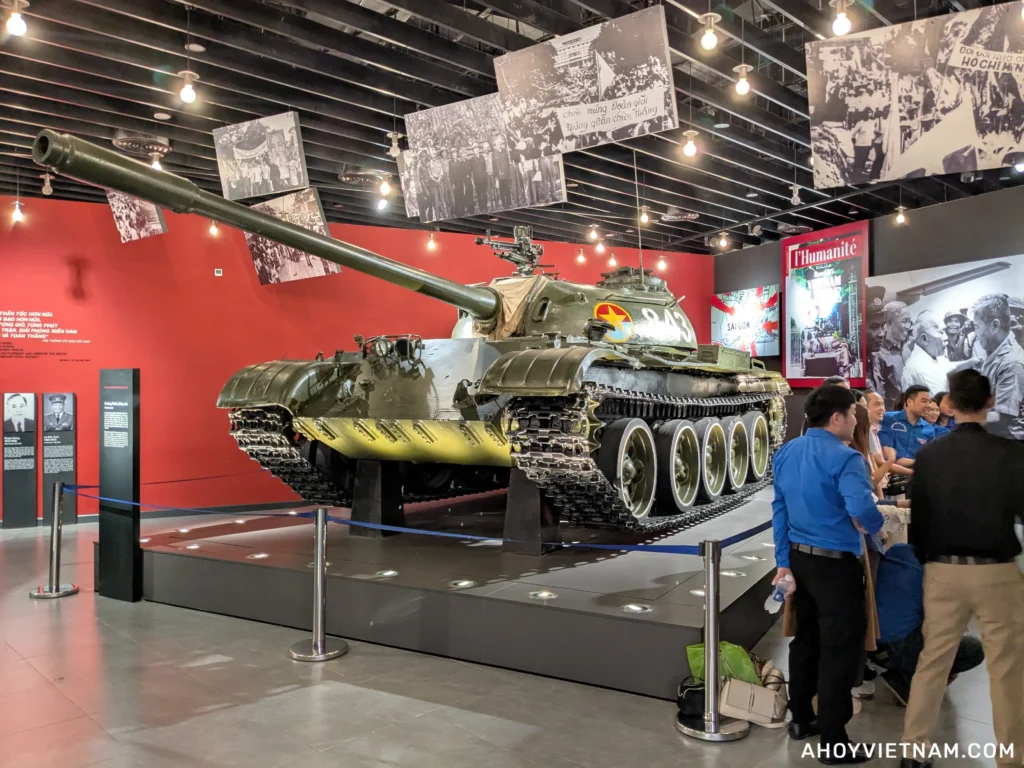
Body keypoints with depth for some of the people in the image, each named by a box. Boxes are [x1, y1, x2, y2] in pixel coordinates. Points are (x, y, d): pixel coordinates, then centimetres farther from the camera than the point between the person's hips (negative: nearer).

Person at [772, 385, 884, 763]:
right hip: (835, 564, -7)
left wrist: (784, 562, 10)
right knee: (839, 648, 3)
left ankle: (800, 718, 34)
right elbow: (861, 509, -32)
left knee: (806, 638, 21)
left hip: (799, 558, 8)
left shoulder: (786, 453, 5)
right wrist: (877, 527, -8)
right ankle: (833, 742, 11)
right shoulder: (844, 458, -19)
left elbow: (779, 508, 7)